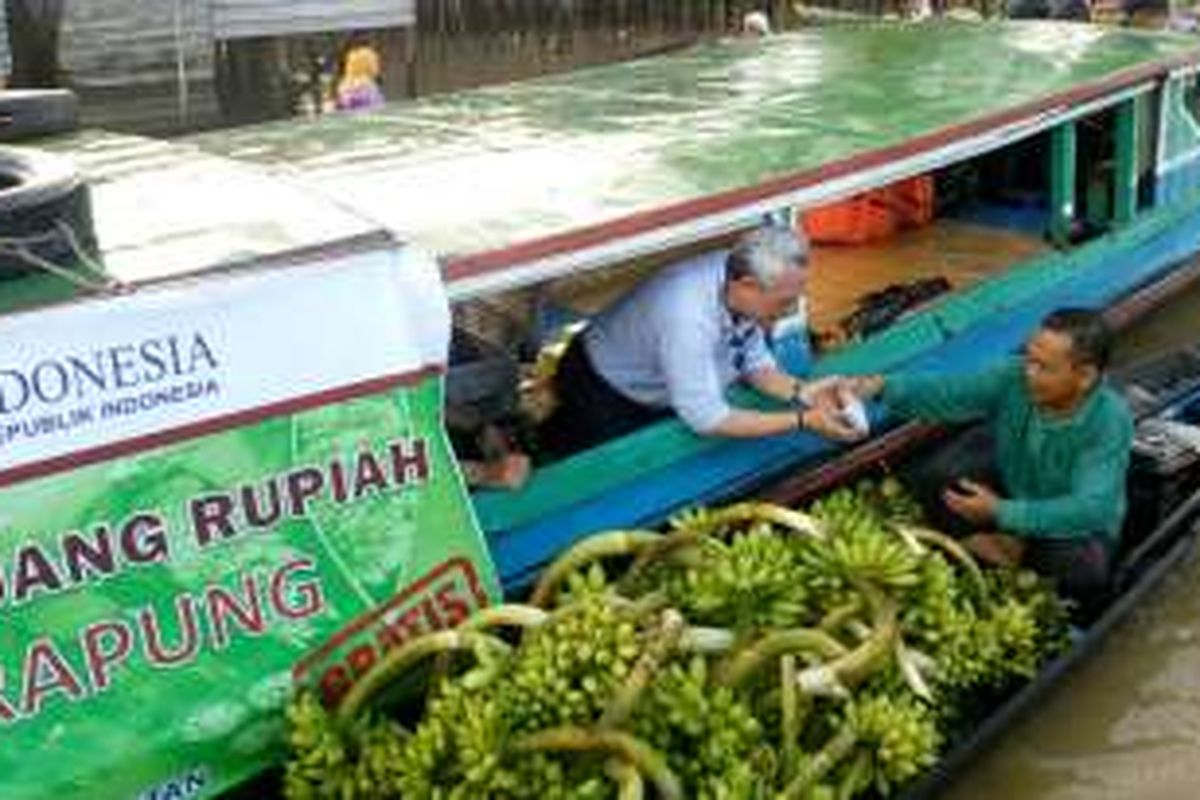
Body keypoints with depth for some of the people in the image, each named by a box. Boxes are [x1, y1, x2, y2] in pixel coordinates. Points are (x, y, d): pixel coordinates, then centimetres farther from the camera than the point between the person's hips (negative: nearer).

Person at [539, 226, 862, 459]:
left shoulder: (740, 277, -20)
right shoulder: (689, 318, -42)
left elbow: (755, 362, -5)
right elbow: (707, 420, -36)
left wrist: (799, 392, -24)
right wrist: (802, 421, -34)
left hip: (659, 393, 7)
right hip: (601, 395, -7)